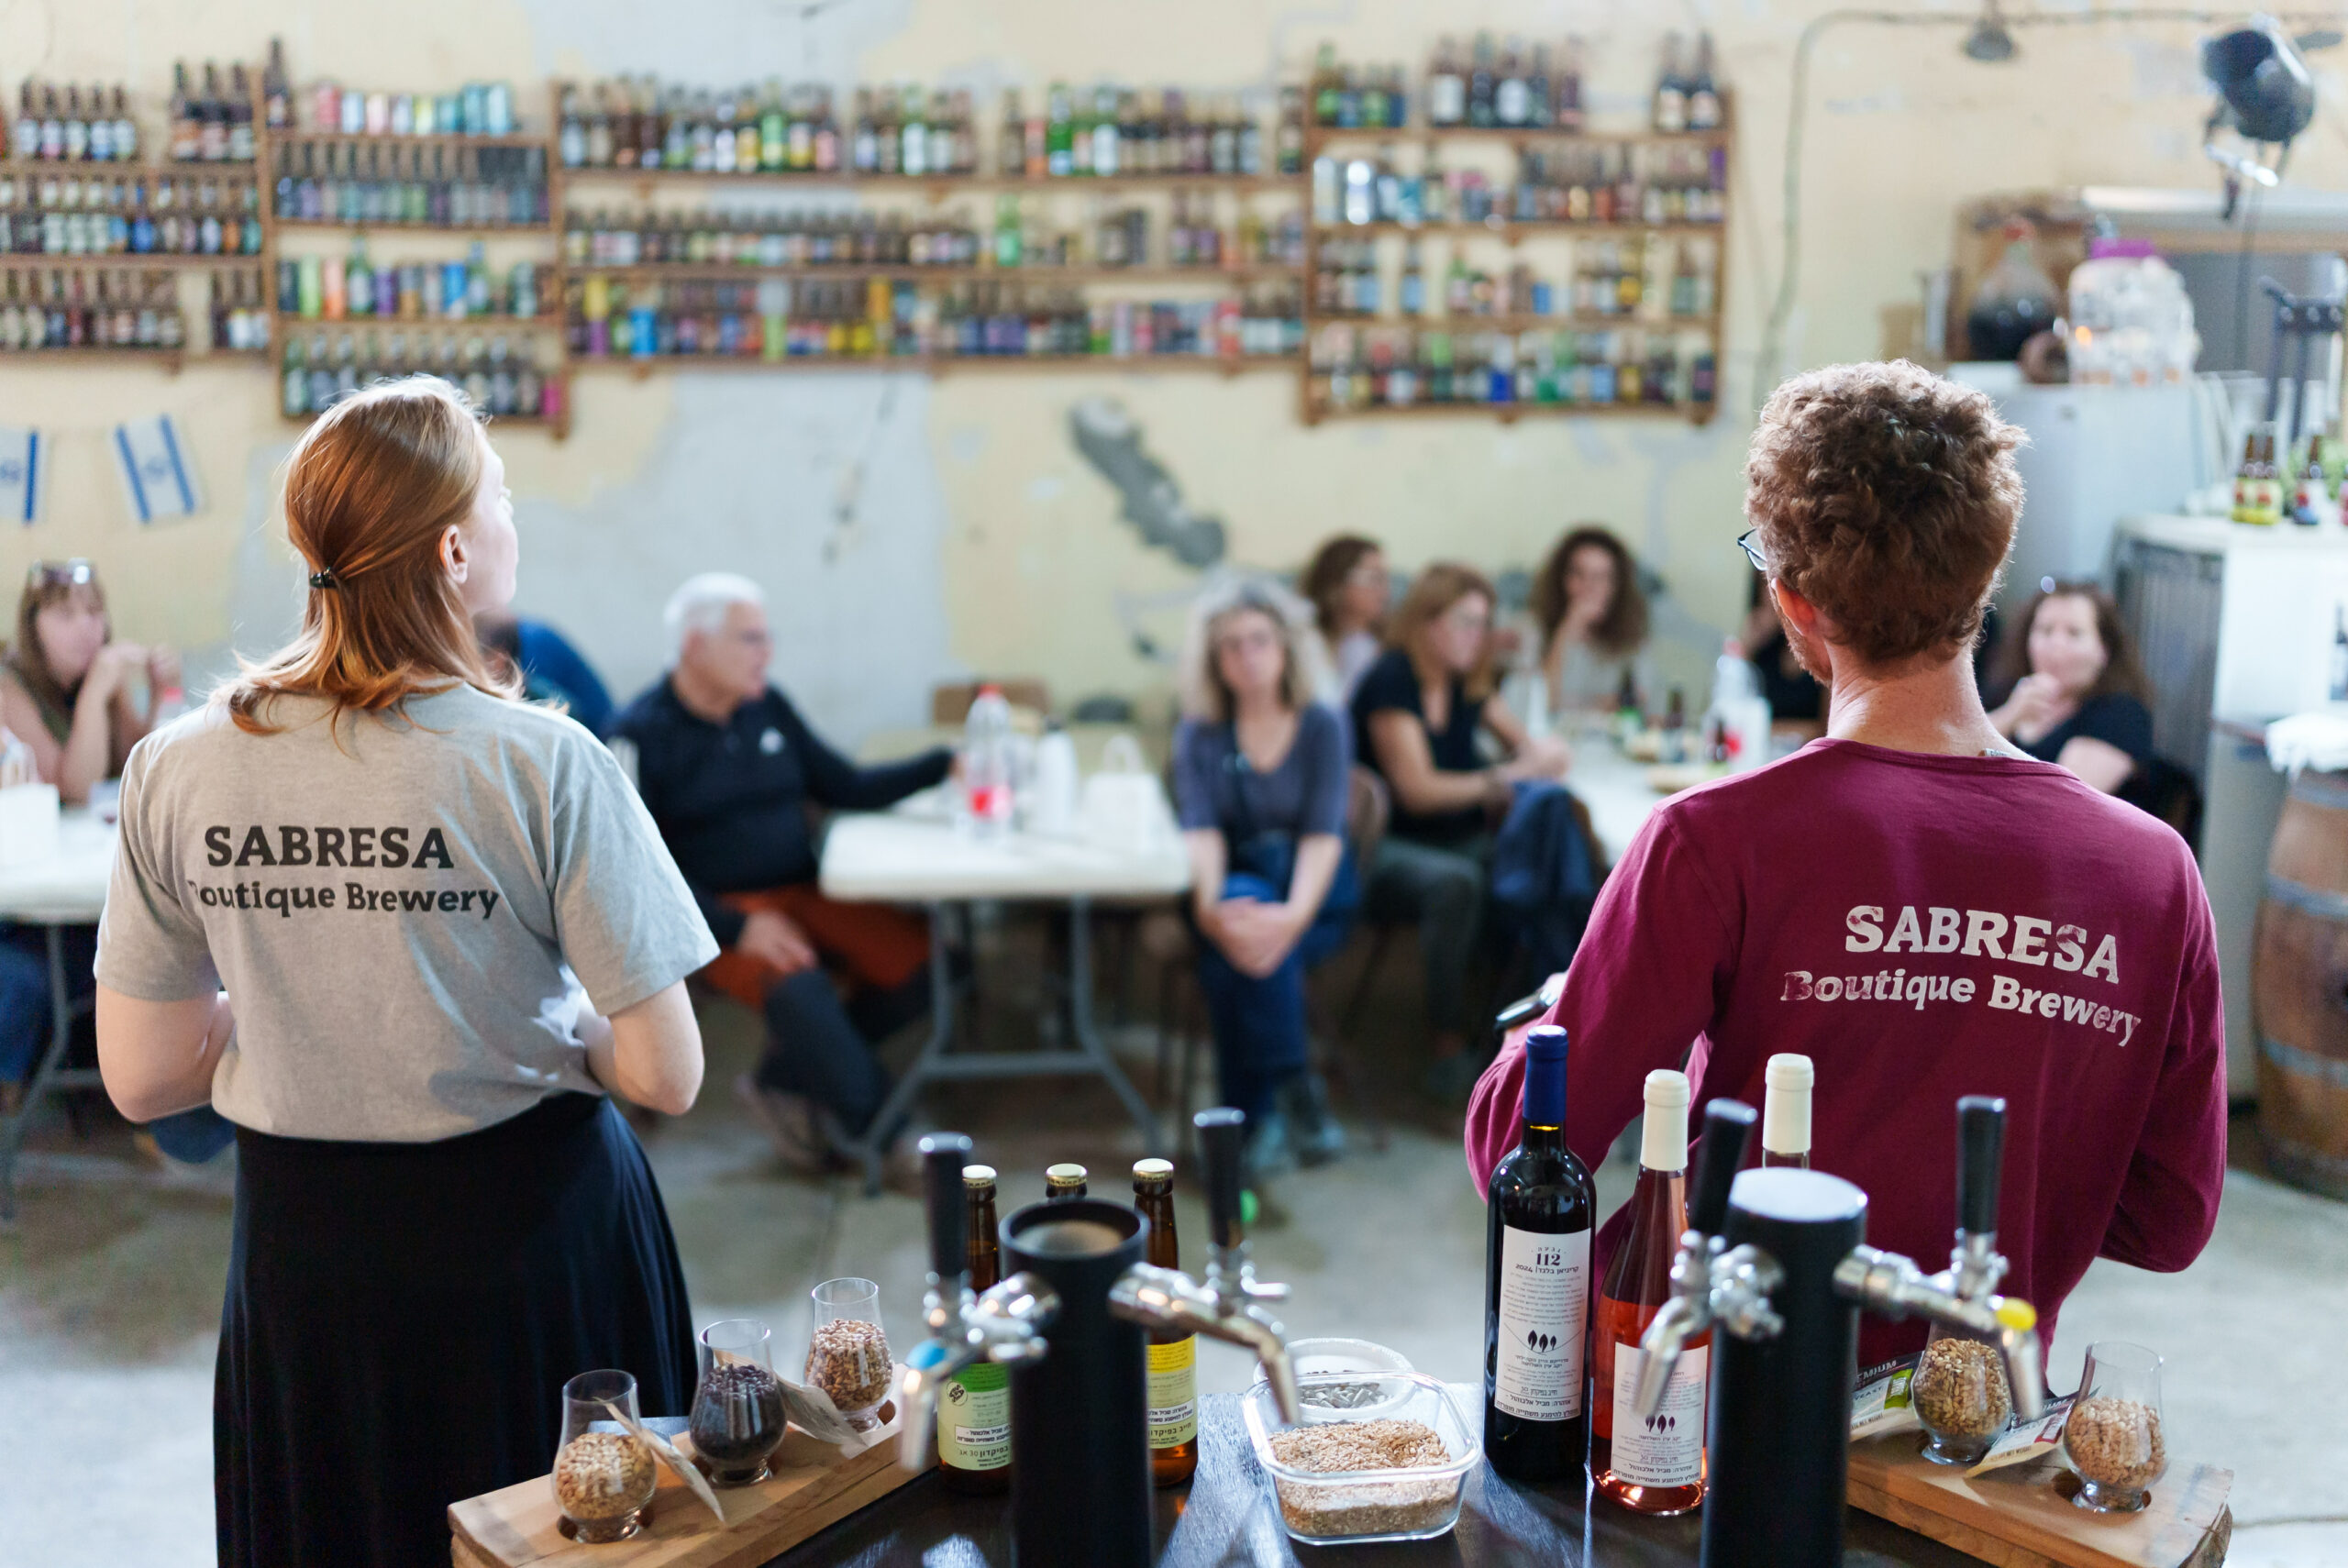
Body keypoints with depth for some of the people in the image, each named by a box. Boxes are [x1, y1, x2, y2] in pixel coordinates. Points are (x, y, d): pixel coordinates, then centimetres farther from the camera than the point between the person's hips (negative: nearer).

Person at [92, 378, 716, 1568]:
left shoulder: (177, 769, -7)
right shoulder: (543, 766, -18)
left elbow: (140, 1081, 1)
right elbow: (667, 1077, -15)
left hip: (300, 1251, 4)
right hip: (527, 1234, -3)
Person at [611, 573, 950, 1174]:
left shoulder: (767, 707, 13)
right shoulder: (641, 734, -5)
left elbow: (846, 788, 18)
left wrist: (947, 764, 7)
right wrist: (739, 928, -21)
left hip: (804, 894, 6)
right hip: (716, 915, -6)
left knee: (922, 963, -19)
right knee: (799, 990, -36)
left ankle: (785, 1080, -2)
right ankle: (884, 1135, -12)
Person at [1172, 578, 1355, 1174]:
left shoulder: (1322, 727, -1)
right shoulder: (1199, 734, 4)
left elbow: (1323, 835, -12)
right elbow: (1200, 832, -10)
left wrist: (1293, 914, -32)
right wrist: (1211, 907, -32)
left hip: (1312, 887, -1)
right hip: (1235, 881, 1)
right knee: (1240, 919, -35)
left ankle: (1260, 1112, -26)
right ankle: (1295, 1094, -31)